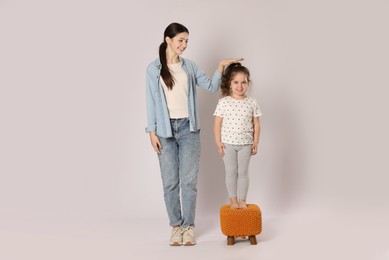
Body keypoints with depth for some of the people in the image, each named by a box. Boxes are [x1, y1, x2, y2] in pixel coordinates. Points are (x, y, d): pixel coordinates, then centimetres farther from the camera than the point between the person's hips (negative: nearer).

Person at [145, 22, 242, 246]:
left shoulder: (189, 66, 9)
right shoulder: (154, 69, 1)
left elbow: (211, 87, 7)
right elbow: (152, 101, 0)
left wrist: (220, 68, -9)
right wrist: (152, 131, -4)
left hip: (188, 128, 2)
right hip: (165, 129, -1)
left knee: (189, 180, 0)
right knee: (170, 181, 3)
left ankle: (188, 226, 10)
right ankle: (176, 226, 14)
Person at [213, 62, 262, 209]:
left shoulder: (252, 102, -1)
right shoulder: (223, 102, -6)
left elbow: (256, 124, 3)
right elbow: (217, 124, -3)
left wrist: (255, 142, 0)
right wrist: (218, 142, -7)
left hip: (245, 143, 1)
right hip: (228, 143, -1)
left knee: (243, 172, 9)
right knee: (231, 172, 9)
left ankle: (242, 200, 19)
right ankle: (233, 199, 20)